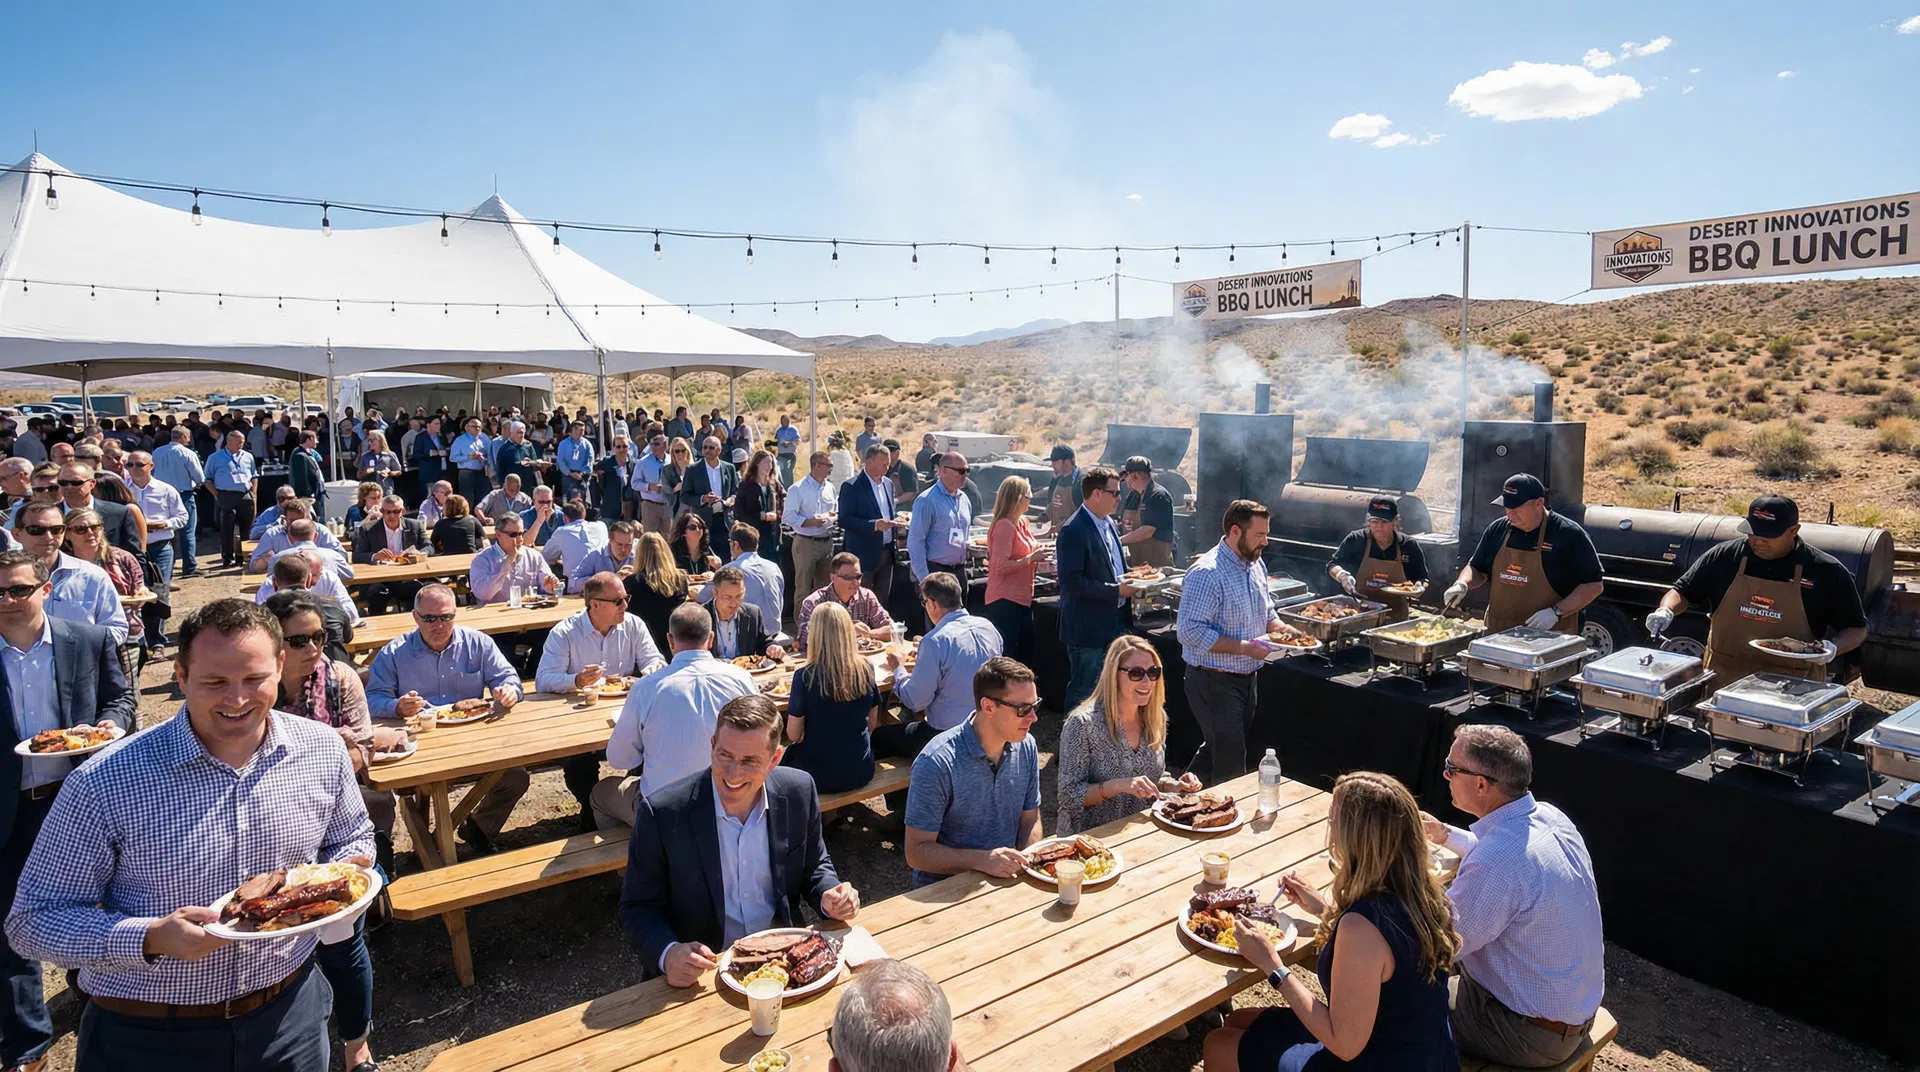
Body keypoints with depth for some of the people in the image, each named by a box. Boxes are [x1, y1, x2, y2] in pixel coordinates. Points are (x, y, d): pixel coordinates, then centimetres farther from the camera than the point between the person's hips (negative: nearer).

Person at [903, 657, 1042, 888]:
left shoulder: (1026, 747, -1)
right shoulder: (937, 763, -21)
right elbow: (917, 852, -17)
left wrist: (1026, 862, -9)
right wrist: (982, 860, -30)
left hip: (1004, 877, 6)